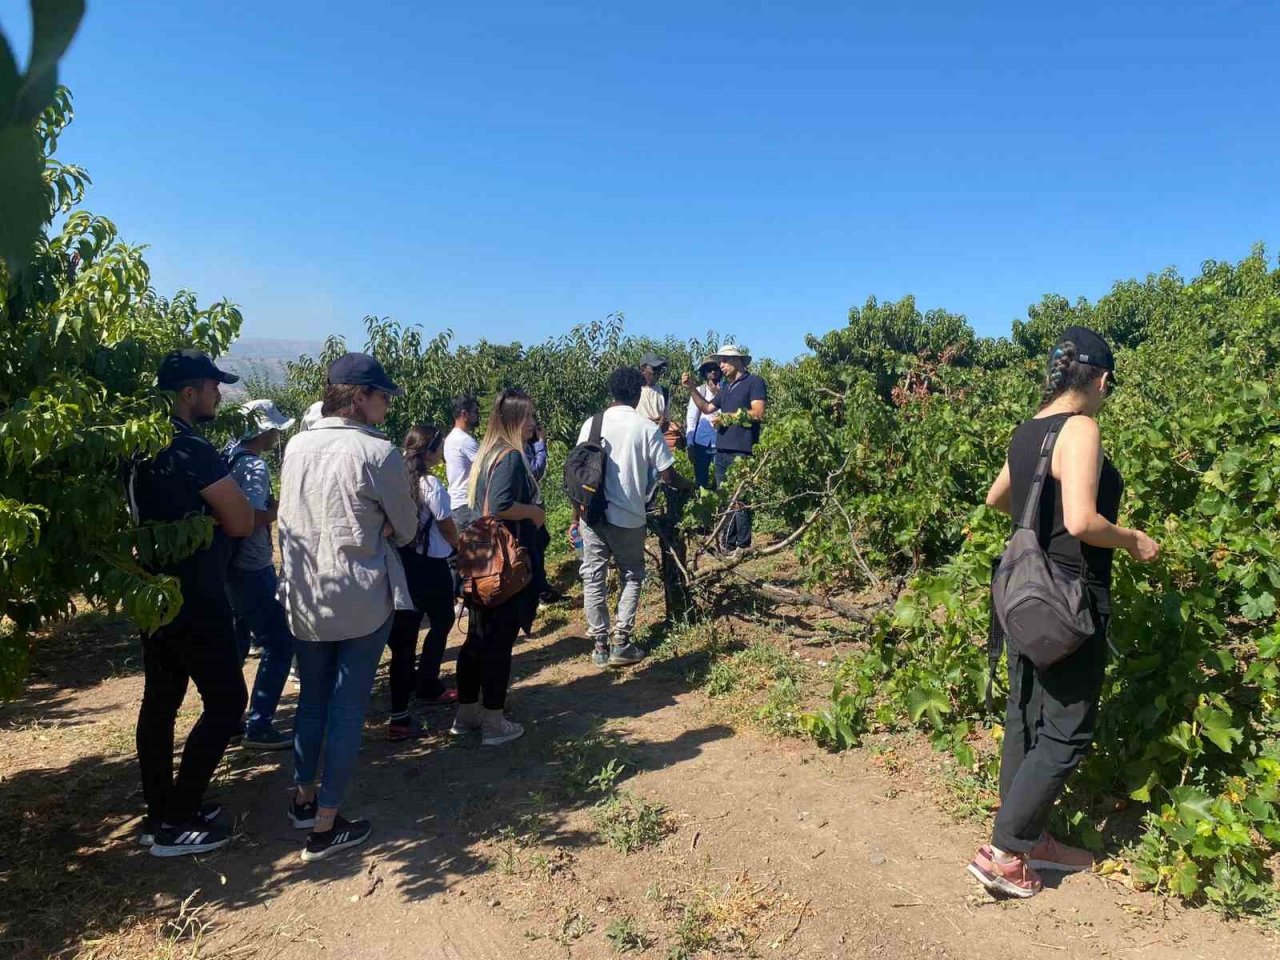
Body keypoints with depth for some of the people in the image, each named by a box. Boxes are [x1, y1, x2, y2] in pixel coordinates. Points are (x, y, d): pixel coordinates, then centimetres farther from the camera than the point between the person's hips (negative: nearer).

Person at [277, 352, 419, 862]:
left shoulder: (295, 446, 0)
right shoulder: (379, 453, -16)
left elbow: (288, 519, 12)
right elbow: (406, 531, -6)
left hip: (305, 599, 6)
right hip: (363, 603, -5)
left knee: (311, 700, 22)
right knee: (348, 708, 6)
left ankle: (303, 798, 37)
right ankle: (325, 826, 15)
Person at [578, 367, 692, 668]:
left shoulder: (592, 424, 1)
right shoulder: (646, 427, -6)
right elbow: (667, 475, -4)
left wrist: (578, 514, 14)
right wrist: (689, 486, 18)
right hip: (628, 516, -2)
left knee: (593, 577, 11)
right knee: (632, 576, 15)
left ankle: (600, 645, 15)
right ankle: (620, 643, 9)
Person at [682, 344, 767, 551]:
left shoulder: (754, 382, -2)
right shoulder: (726, 387, 23)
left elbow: (758, 413, -12)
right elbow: (706, 408, 25)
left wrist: (729, 417, -8)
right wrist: (691, 388, 14)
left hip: (741, 452, -8)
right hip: (722, 450, 8)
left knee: (739, 500, -8)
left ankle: (743, 546, -3)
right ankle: (729, 545, 16)